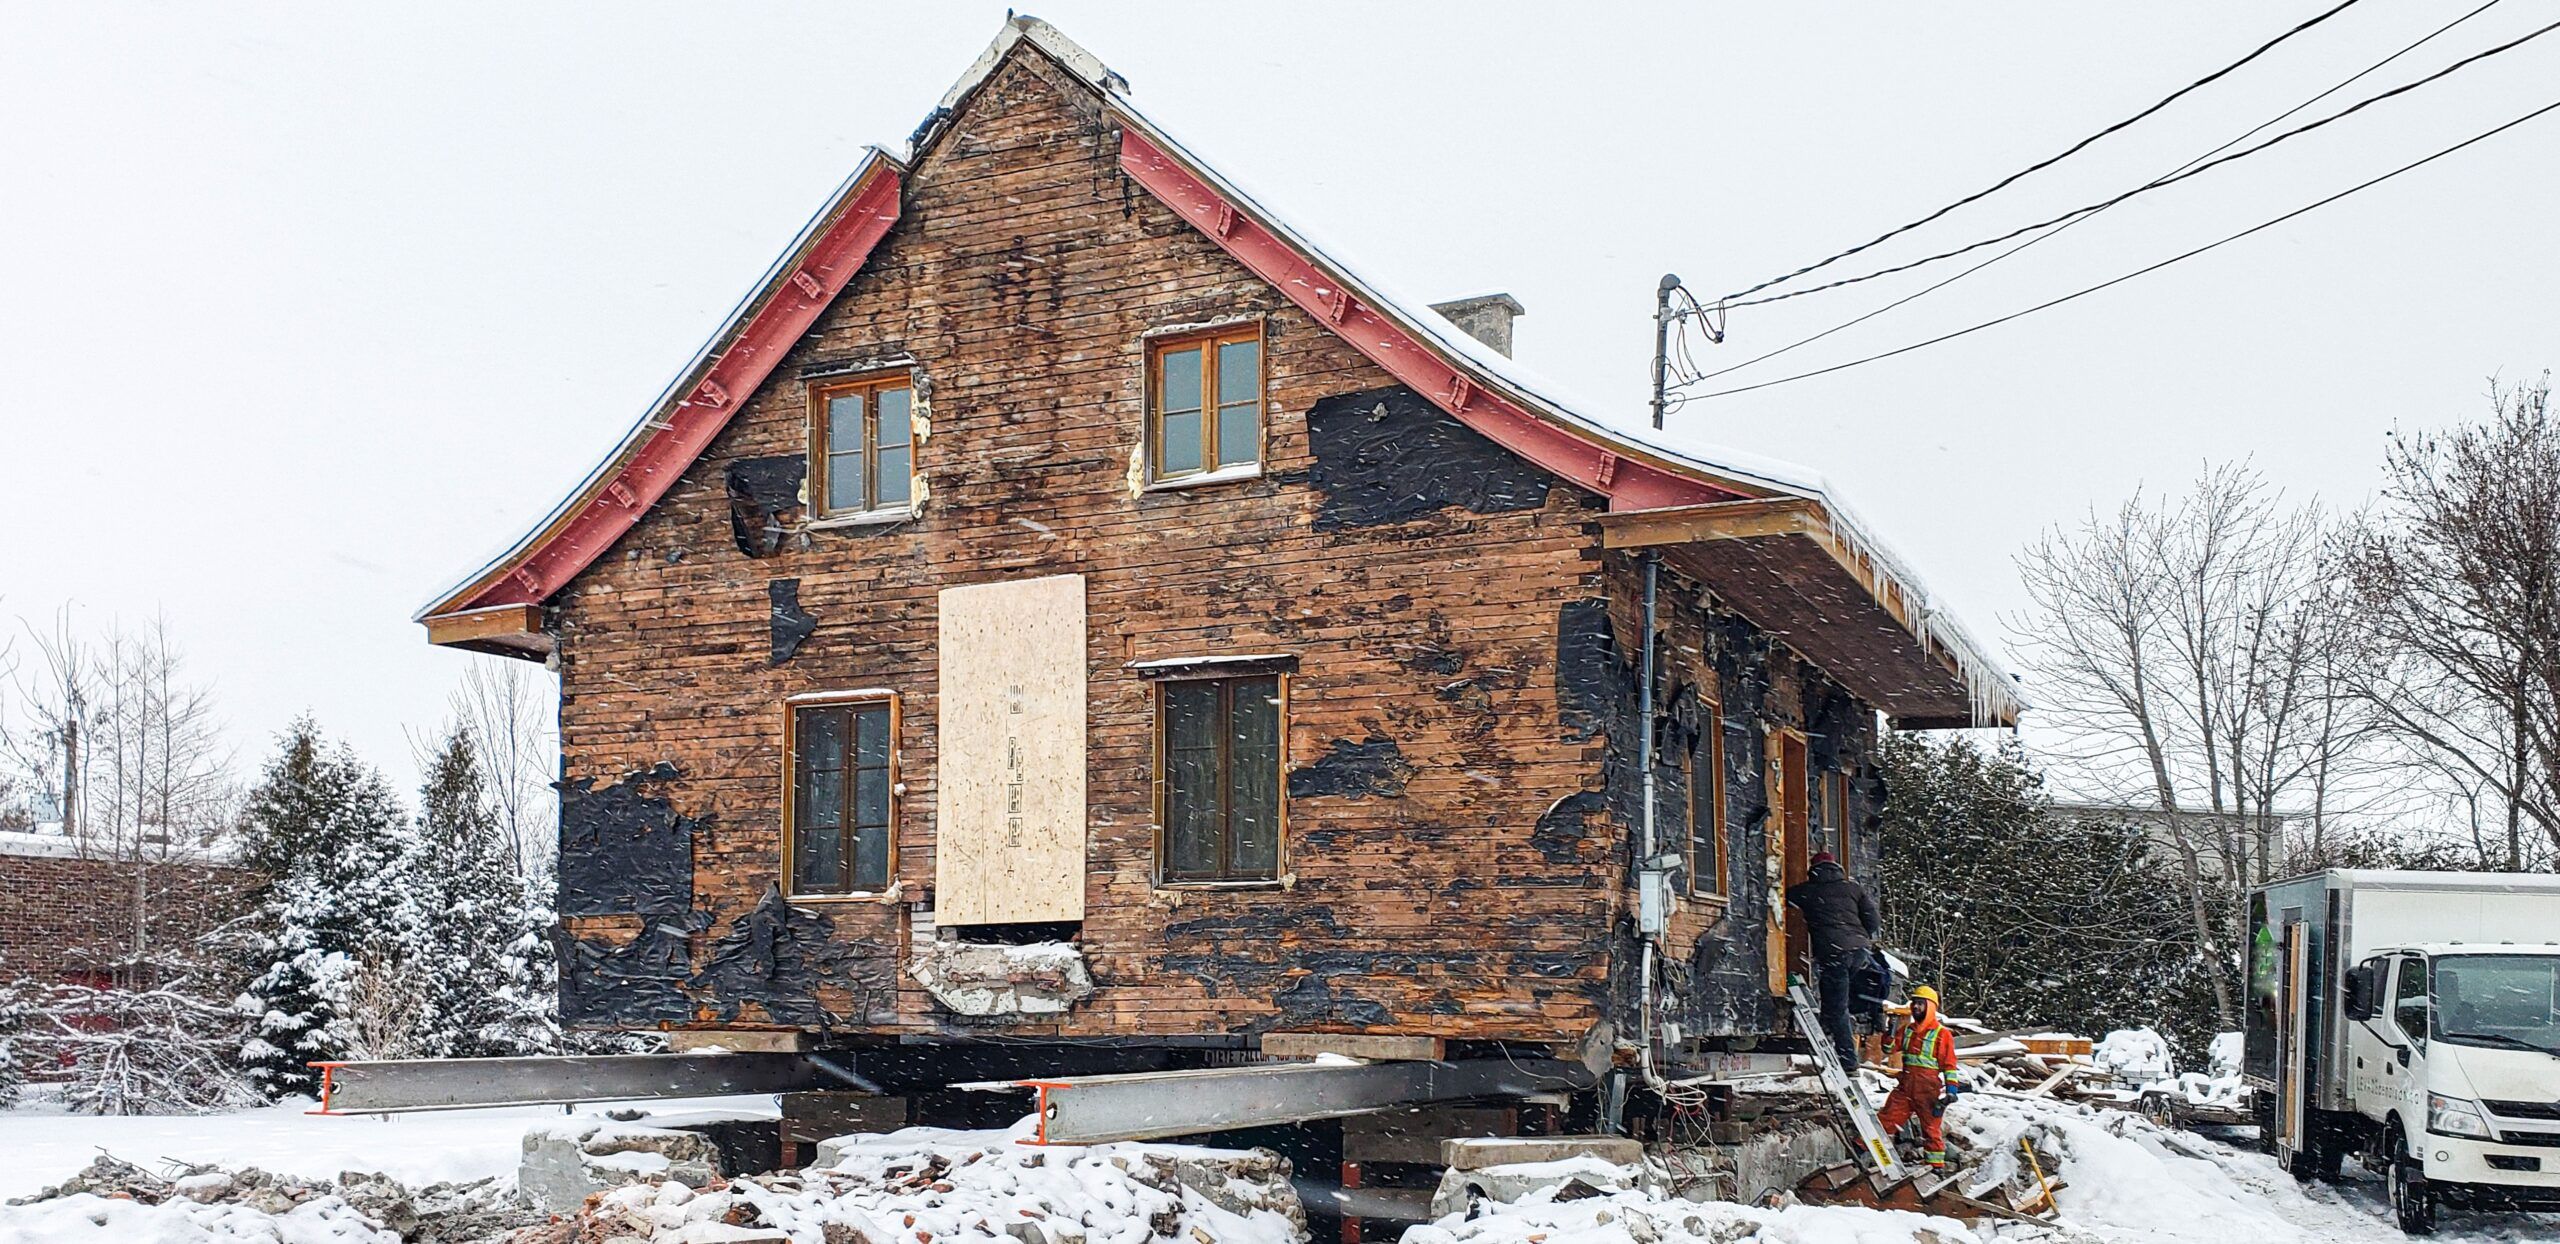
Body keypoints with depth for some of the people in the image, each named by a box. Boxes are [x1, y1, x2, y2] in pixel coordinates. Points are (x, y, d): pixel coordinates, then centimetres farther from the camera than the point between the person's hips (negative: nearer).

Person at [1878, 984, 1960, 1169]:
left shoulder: (1942, 1034, -3)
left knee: (1931, 1128, 2)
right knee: (1886, 1119, 3)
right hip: (1905, 1086, 5)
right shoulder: (1907, 1030, 13)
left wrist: (1951, 1090, -10)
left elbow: (1950, 1065, -4)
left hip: (1929, 1090, -5)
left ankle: (1937, 1165, 8)